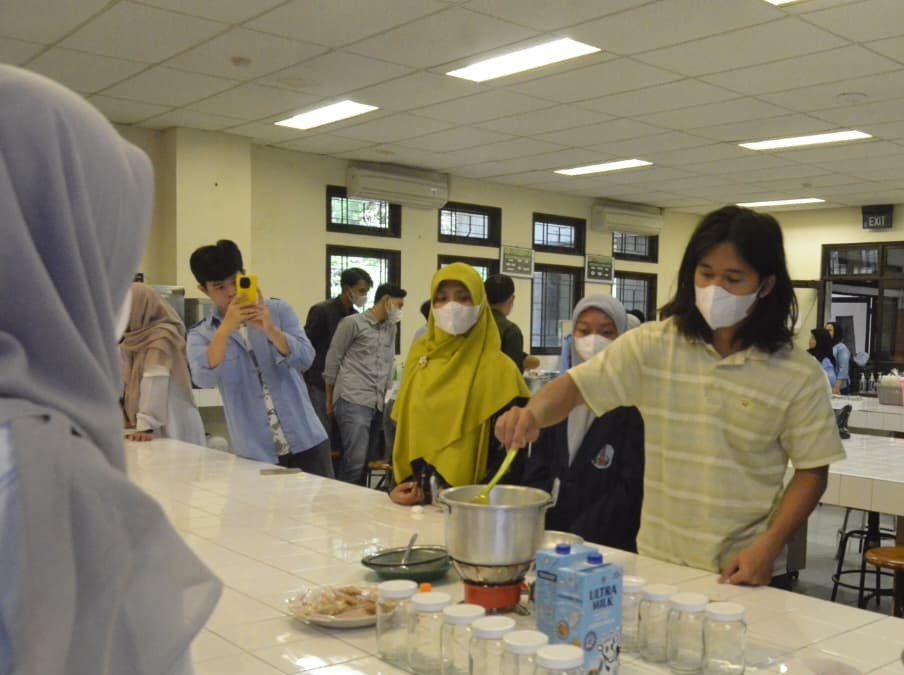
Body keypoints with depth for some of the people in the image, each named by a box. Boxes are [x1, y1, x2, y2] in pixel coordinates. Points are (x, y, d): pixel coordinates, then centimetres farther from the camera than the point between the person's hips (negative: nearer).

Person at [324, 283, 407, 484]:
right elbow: (332, 361, 1)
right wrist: (329, 400, 5)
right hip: (353, 402, -7)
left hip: (378, 404, 7)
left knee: (368, 461, 6)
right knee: (355, 461, -13)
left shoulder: (392, 328, 18)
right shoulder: (352, 323, -2)